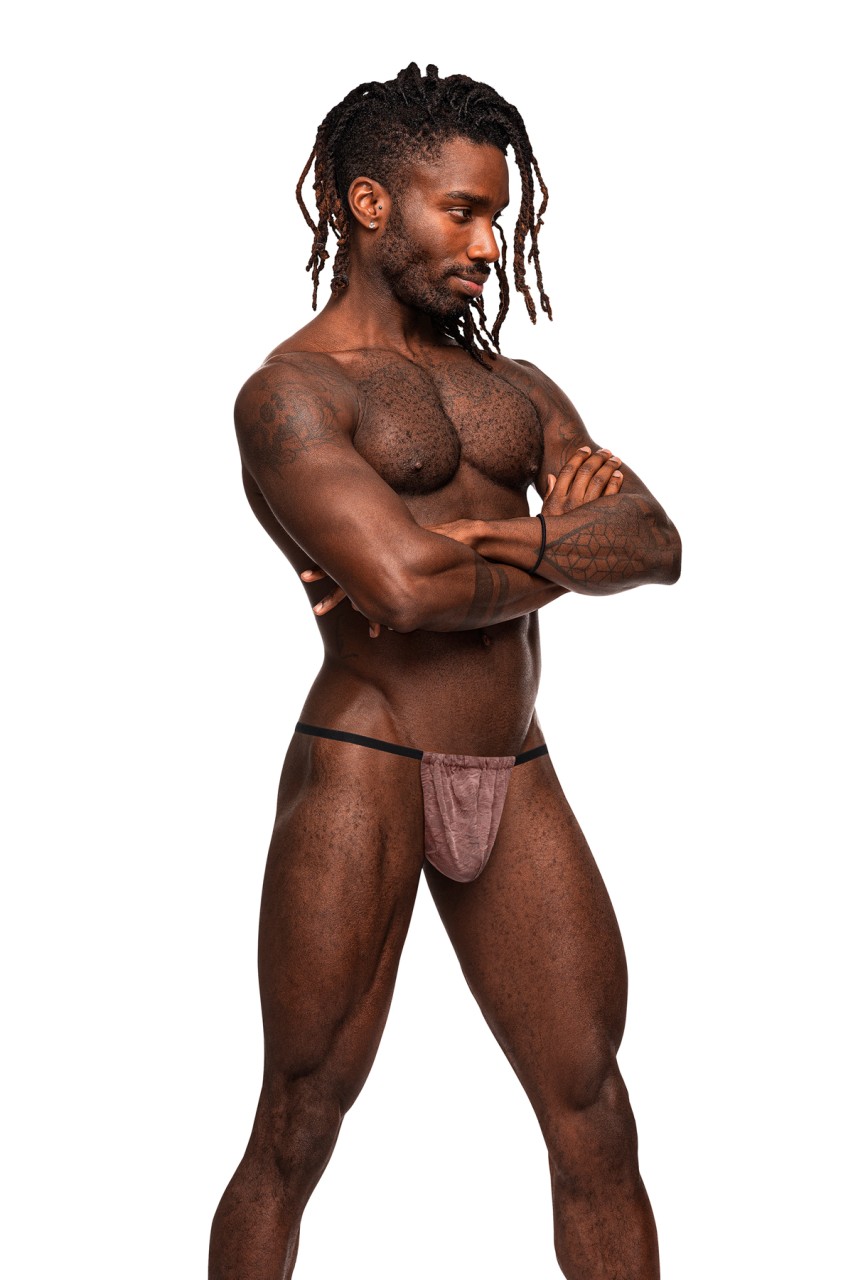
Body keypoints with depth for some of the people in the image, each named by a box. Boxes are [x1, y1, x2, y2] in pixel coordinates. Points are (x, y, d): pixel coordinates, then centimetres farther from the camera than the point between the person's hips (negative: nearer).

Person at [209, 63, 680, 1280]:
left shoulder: (516, 389, 17)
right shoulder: (291, 393, -4)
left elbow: (655, 545, 3)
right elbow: (404, 590, -20)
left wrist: (485, 541, -13)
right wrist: (564, 543, -2)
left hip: (516, 780, 6)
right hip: (361, 775, -6)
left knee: (596, 1122, 6)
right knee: (295, 1139, 4)